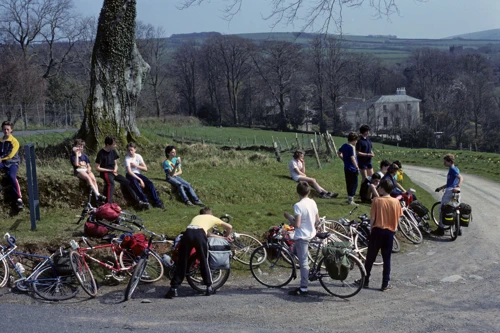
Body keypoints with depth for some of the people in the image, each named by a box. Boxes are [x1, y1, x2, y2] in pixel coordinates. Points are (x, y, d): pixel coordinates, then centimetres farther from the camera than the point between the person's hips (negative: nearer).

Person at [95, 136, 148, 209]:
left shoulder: (113, 152, 11)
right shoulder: (101, 153, -9)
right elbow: (97, 168, -11)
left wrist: (115, 170, -3)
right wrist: (110, 170, -12)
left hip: (113, 172, 6)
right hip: (105, 172, -6)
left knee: (126, 182, -10)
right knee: (111, 182, -37)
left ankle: (139, 201, -10)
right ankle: (109, 203, -46)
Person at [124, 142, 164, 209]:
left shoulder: (138, 156, 3)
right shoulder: (127, 158, -10)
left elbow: (145, 168, 2)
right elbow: (129, 172, -20)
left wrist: (136, 165, -11)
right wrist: (140, 179, -27)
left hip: (138, 174, 4)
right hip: (130, 175, -4)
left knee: (150, 183, -20)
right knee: (135, 182, -38)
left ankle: (156, 202, -22)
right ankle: (144, 201, -44)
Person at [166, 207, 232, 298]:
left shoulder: (197, 217, 41)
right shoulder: (212, 218, 32)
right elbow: (229, 227, 37)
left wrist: (222, 237, 48)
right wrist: (226, 236, 56)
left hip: (187, 233, 3)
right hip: (199, 234, -3)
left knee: (181, 262, 8)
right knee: (204, 262, 13)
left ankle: (173, 289, 6)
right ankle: (209, 288, 20)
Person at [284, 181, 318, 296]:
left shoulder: (298, 206, -21)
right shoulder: (313, 203, 1)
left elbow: (297, 225, -24)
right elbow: (317, 219, 9)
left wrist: (288, 217, -9)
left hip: (302, 236, -8)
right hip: (311, 234, 8)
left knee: (303, 262, -2)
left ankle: (303, 289, 5)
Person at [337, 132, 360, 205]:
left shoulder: (344, 146, 6)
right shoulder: (352, 147, -20)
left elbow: (339, 153, 19)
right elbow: (352, 158, -24)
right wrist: (357, 167, -16)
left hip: (346, 168, 9)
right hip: (352, 169, -9)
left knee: (348, 183, 17)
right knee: (354, 184, 2)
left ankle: (349, 198, 27)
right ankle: (351, 200, 5)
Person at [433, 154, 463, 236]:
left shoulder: (452, 169, -10)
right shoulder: (455, 169, 19)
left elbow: (461, 178, -25)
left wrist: (457, 187, -38)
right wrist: (441, 187, 31)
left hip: (450, 191, -9)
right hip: (456, 193, 9)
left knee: (442, 208, 1)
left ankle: (441, 229, 3)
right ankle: (459, 229, 14)